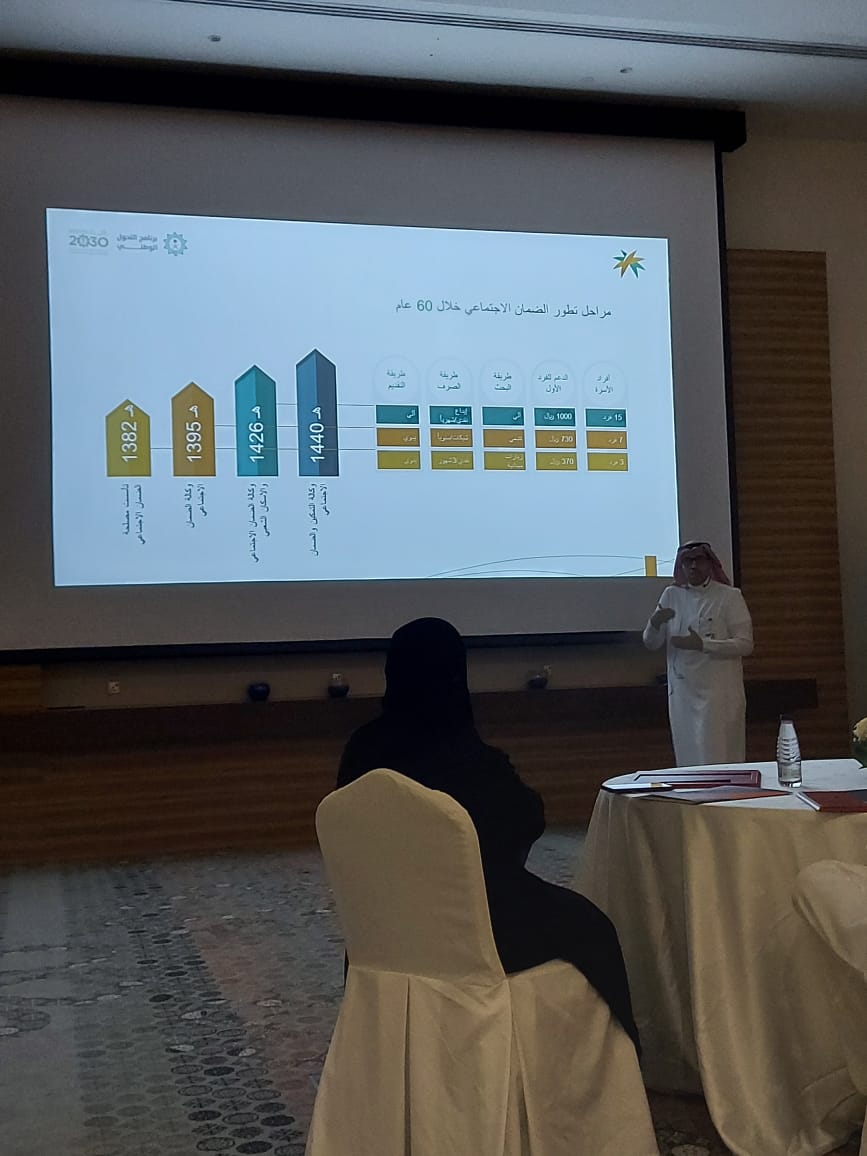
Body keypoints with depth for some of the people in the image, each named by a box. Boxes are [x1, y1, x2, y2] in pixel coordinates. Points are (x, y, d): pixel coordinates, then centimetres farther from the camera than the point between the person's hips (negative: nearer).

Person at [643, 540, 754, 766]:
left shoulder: (729, 596, -2)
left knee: (718, 762, -5)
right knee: (687, 762, 9)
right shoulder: (671, 595, 9)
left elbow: (745, 644, -9)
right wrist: (655, 623, -12)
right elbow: (651, 644, 10)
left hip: (719, 694, -4)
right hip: (682, 693, 4)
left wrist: (702, 644, -21)